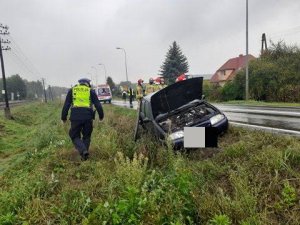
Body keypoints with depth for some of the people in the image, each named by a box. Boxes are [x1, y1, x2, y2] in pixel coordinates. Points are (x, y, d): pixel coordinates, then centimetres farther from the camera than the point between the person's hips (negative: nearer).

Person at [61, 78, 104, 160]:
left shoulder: (72, 90, 15)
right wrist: (101, 116, 18)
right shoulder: (91, 91, 13)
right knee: (86, 136, 16)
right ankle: (84, 156, 17)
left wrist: (64, 117, 16)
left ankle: (83, 151, -12)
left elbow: (66, 105, 11)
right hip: (88, 117, 1)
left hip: (75, 117, 0)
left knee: (75, 136, 11)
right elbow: (98, 105, 8)